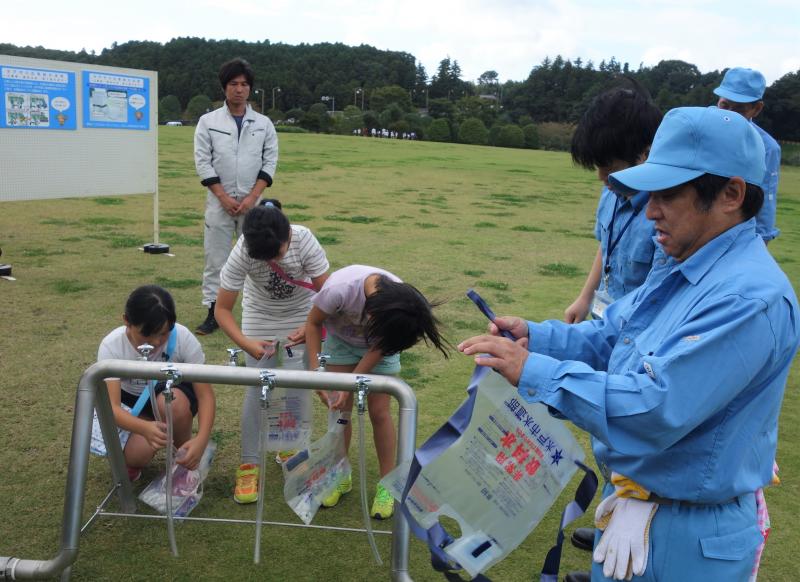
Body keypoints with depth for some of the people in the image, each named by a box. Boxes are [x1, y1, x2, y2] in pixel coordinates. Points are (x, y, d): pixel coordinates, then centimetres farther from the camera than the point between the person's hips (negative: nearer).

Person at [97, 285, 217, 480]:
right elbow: (112, 406, -35)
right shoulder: (111, 346, -28)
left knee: (171, 403, -36)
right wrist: (145, 428, -57)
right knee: (134, 456, -28)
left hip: (174, 394, 0)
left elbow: (206, 395, -26)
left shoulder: (183, 338, -29)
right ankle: (131, 463, 11)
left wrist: (201, 440, -45)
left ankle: (185, 459, -7)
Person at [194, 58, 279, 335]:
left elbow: (270, 161, 2)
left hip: (252, 201, 1)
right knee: (216, 257, 2)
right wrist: (224, 197, -10)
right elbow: (203, 162, -2)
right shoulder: (208, 121, 2)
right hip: (219, 201, -1)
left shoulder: (263, 123, 5)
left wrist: (252, 197, -9)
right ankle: (214, 312, 8)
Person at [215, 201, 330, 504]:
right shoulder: (242, 253, -31)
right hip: (260, 316, 0)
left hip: (301, 314, 1)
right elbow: (222, 309, -24)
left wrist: (310, 326, -39)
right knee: (258, 387, -7)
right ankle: (249, 465, 3)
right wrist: (246, 343, -39)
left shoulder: (304, 240, -32)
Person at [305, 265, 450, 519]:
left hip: (379, 341, 0)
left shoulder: (399, 303, -35)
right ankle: (339, 476, 21)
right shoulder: (339, 289, -41)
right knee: (340, 409, 1)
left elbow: (379, 346, -20)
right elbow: (313, 323, -20)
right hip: (341, 340, 0)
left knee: (379, 411, -2)